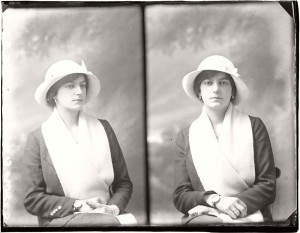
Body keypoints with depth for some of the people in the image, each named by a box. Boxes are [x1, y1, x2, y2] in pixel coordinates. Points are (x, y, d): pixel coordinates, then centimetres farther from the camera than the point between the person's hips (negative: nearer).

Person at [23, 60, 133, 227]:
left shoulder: (103, 128, 11)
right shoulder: (38, 139, 3)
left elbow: (123, 183, 12)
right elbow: (32, 199, 0)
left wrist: (113, 207, -9)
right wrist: (77, 205, -10)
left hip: (107, 214, 3)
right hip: (61, 220, -3)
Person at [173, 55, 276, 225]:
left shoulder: (254, 126, 6)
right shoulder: (186, 136, 9)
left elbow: (268, 186, 4)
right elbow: (180, 196, 5)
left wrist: (240, 204, -14)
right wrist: (215, 200, -13)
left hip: (249, 217, -1)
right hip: (202, 217, 1)